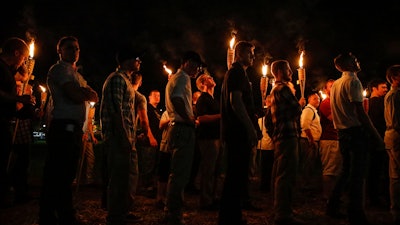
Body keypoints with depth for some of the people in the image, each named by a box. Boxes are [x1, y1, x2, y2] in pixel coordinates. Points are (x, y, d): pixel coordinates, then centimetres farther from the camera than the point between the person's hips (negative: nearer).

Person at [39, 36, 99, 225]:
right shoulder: (59, 69, -3)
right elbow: (76, 96, -16)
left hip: (74, 129, 9)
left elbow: (95, 97, 16)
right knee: (57, 176, -8)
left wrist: (82, 92, -4)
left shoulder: (75, 74, 26)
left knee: (67, 174, 13)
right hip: (63, 127, -9)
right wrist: (87, 93, 5)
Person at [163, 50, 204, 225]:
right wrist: (189, 119, -18)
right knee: (180, 173, -10)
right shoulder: (183, 77, -8)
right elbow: (176, 99, -26)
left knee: (177, 172, 16)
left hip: (176, 128, 11)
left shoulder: (174, 78, 23)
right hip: (183, 130, -11)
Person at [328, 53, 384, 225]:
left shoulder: (336, 84, 17)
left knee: (347, 171, 18)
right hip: (356, 131, -9)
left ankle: (333, 206, 22)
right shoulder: (353, 81, -10)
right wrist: (376, 135, -15)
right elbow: (360, 111, -17)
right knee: (357, 174, -6)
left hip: (342, 132, 9)